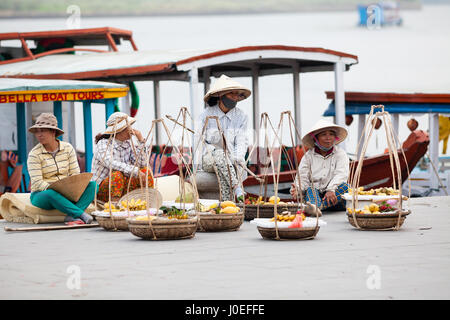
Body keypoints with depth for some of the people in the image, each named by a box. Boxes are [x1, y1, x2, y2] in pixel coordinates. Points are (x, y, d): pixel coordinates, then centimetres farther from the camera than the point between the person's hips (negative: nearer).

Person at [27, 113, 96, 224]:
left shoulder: (68, 148, 4)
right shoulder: (34, 154, -8)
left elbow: (75, 174, 1)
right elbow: (37, 183, -15)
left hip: (65, 194, 4)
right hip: (41, 194, -4)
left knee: (91, 185, -19)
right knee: (51, 194, -40)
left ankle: (71, 216, -38)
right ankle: (82, 214, -41)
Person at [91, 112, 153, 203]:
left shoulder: (128, 144, 5)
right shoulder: (103, 144, -14)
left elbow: (141, 164, -4)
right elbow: (111, 164, -32)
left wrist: (141, 141, -9)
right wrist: (135, 171, -36)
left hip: (123, 187, 6)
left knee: (146, 171, -9)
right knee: (117, 174, -34)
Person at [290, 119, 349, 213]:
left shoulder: (340, 154, 6)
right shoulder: (309, 156, 9)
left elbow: (341, 174, -11)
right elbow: (303, 177, -2)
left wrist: (331, 189, -31)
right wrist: (297, 189, -26)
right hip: (315, 193, 1)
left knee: (344, 186, -29)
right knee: (310, 189, -30)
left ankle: (318, 206, -45)